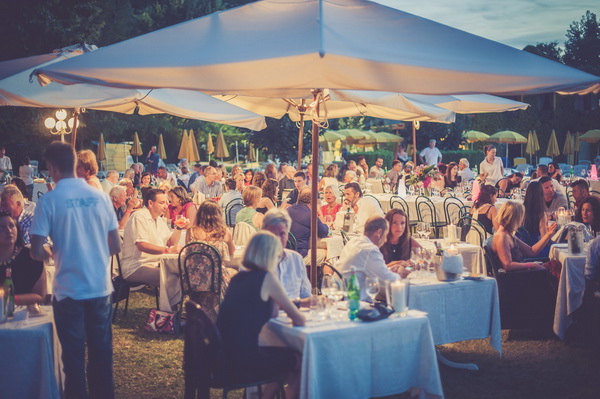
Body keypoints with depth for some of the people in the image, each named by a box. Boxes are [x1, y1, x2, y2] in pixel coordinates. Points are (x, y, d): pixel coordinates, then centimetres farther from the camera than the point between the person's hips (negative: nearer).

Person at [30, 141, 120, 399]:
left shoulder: (48, 201, -10)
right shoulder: (100, 196, 0)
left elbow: (37, 253, -11)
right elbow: (115, 247, 4)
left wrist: (52, 253, 10)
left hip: (69, 291, -3)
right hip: (100, 288, 3)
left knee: (74, 356, 9)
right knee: (101, 353, 14)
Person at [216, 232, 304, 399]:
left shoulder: (238, 278, 11)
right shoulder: (266, 277, -10)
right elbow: (298, 319, -5)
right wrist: (299, 319, 15)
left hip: (224, 359, 8)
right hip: (242, 363, -8)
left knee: (283, 354, 27)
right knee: (300, 360, 13)